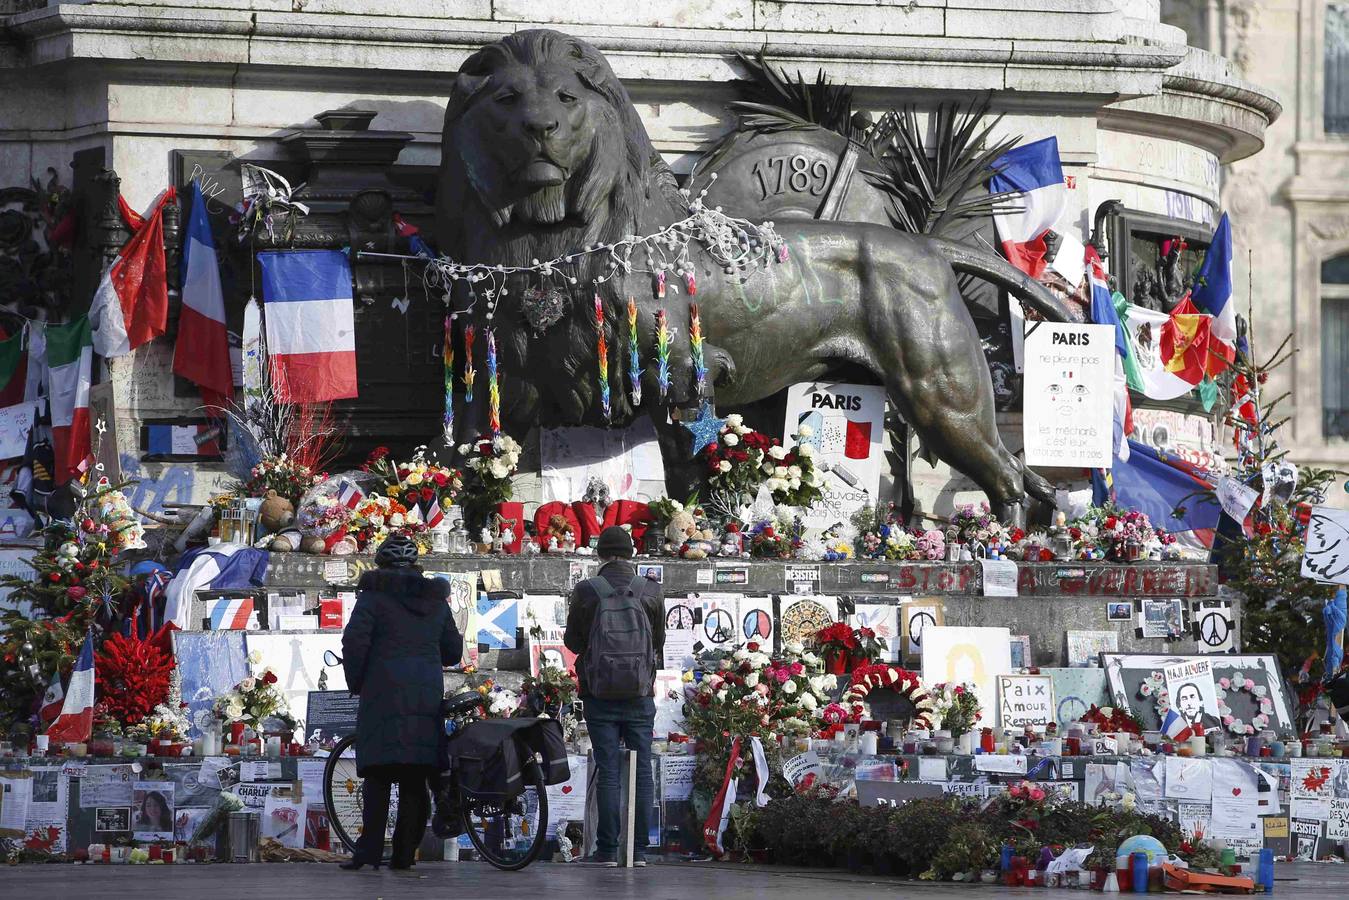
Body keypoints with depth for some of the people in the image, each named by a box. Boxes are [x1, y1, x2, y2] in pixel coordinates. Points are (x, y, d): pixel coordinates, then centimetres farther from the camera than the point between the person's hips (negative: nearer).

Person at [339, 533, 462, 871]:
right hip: (427, 696, 4)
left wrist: (355, 682, 2)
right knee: (415, 779, 7)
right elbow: (453, 650, 16)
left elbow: (355, 640, -11)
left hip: (384, 693, -4)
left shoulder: (374, 595, -1)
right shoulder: (436, 600, 14)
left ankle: (369, 852, -13)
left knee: (378, 775, -5)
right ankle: (405, 852, 6)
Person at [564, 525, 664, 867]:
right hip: (641, 694, 1)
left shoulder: (586, 592, -8)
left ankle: (607, 850, -2)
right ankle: (638, 849, 5)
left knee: (608, 770, 0)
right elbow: (659, 640, 8)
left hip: (600, 695, -1)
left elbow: (572, 641, 2)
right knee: (641, 771, 6)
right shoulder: (651, 592, -3)